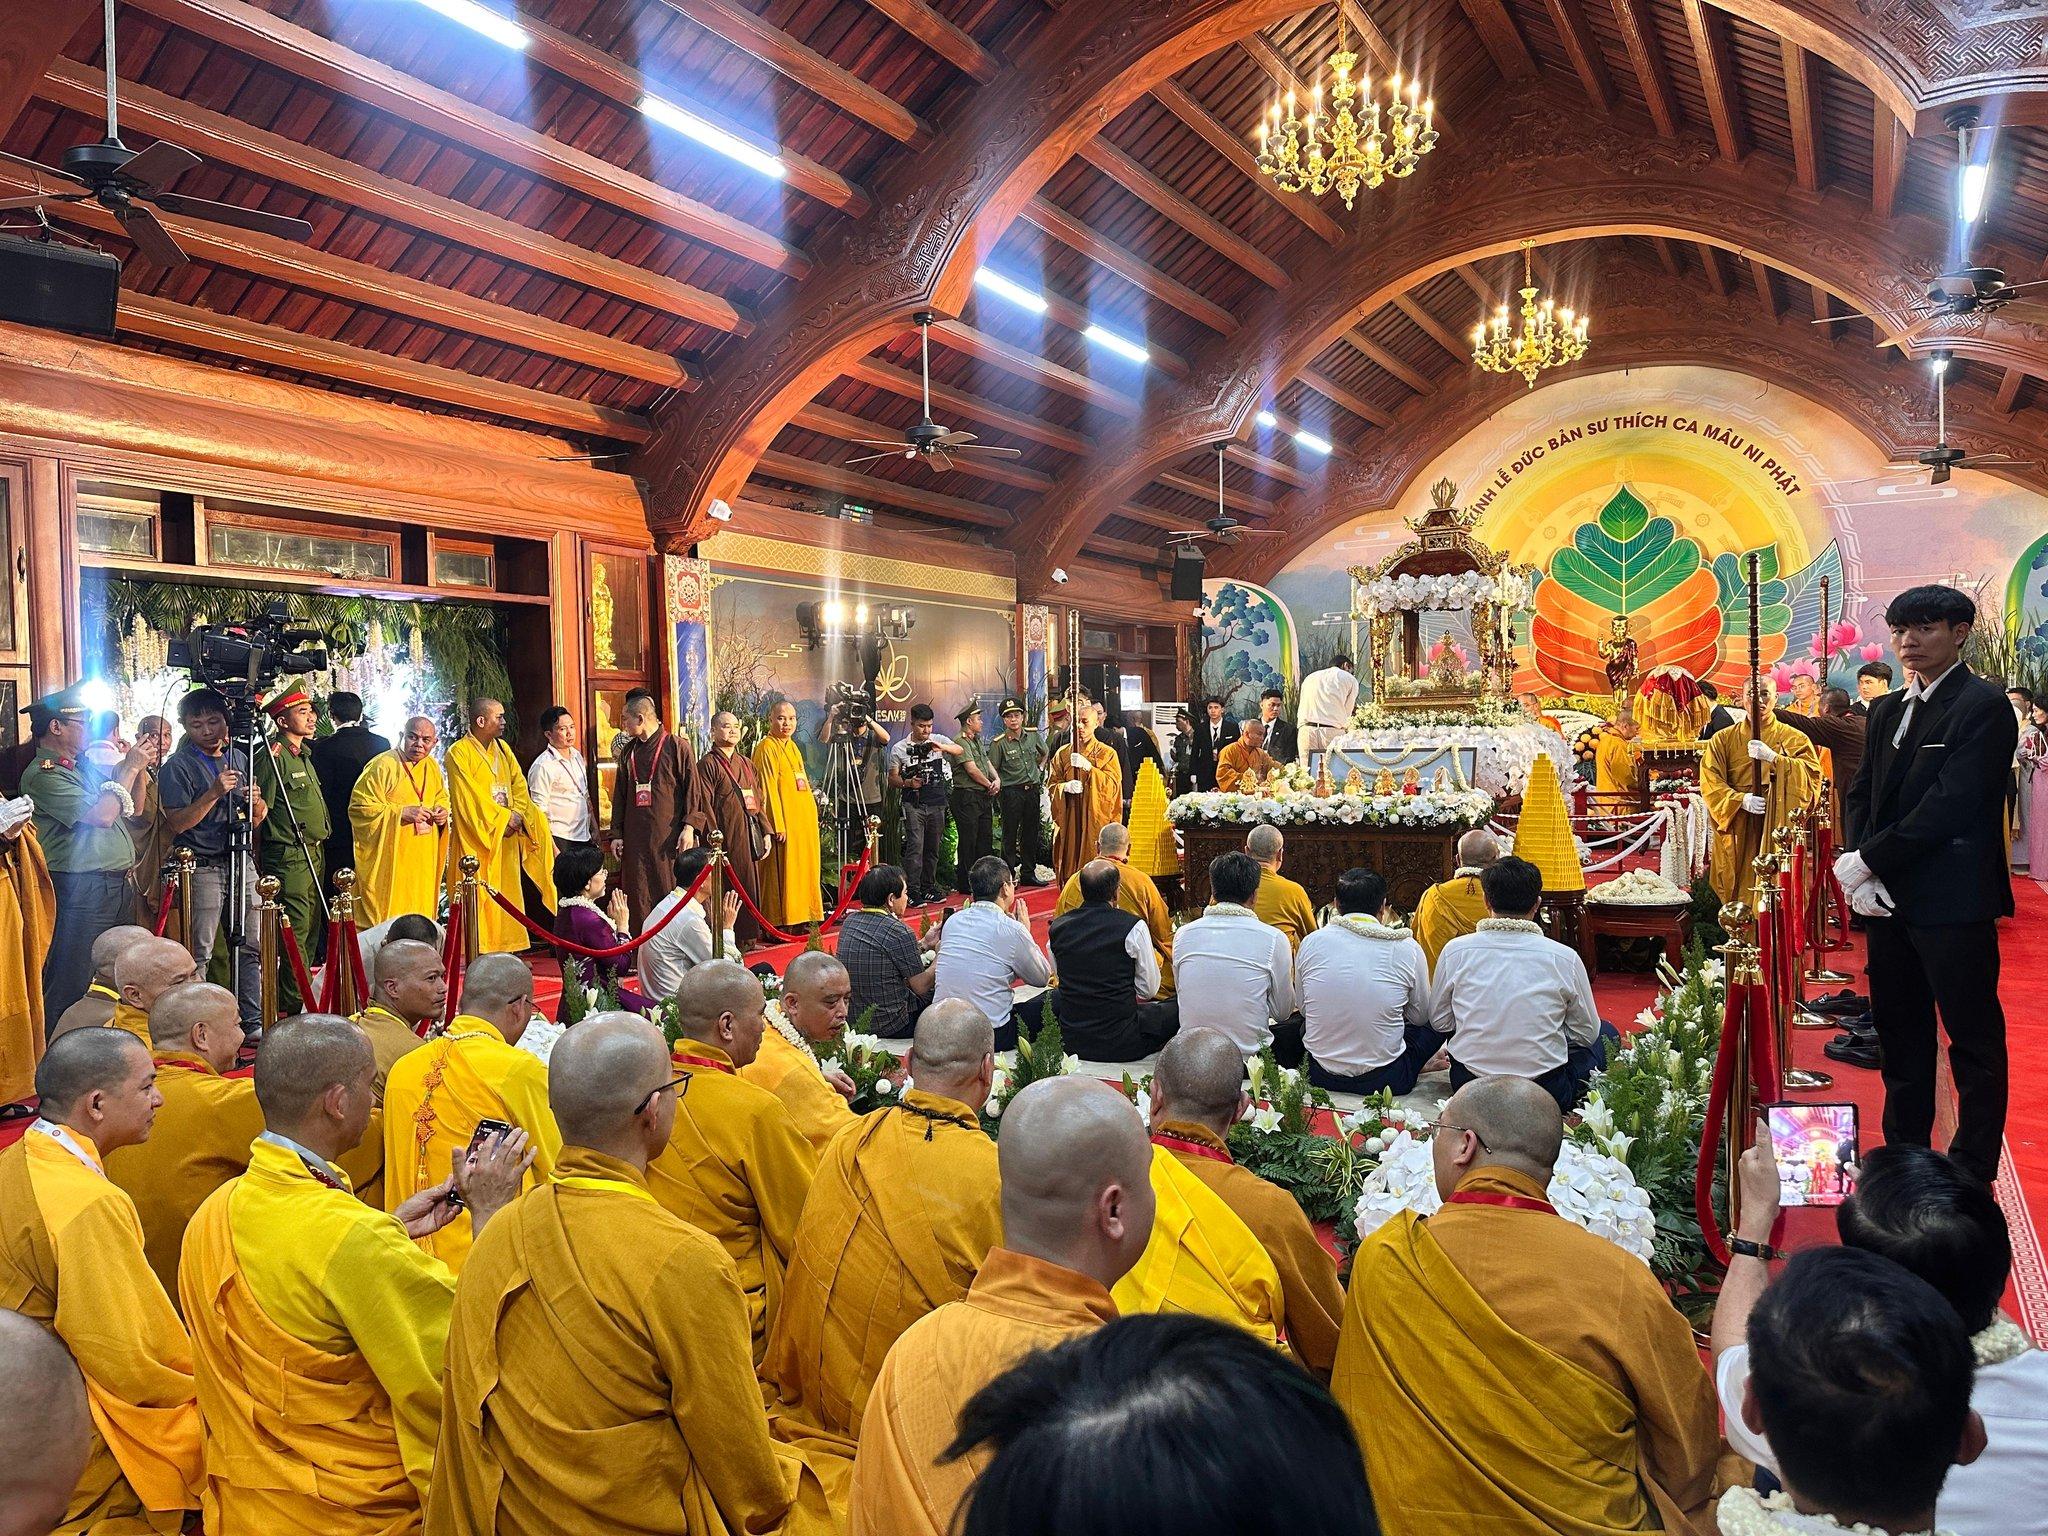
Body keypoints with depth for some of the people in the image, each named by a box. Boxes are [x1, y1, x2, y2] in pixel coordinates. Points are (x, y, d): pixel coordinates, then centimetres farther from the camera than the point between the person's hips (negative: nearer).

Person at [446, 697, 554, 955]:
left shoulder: (502, 749, 13)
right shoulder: (459, 753, -9)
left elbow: (518, 783, 11)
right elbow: (469, 796, -15)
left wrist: (518, 813, -7)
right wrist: (503, 817, -14)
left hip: (506, 833, 7)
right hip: (477, 836, -7)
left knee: (508, 892, 6)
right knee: (480, 895, -7)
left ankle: (508, 948, 11)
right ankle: (480, 953, -5)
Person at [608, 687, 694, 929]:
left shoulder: (676, 746, -2)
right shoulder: (628, 751, 14)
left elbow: (692, 788, -5)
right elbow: (619, 795, 17)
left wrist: (689, 827, -13)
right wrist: (616, 834, 11)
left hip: (670, 836, -5)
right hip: (636, 838, 5)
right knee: (640, 898, 4)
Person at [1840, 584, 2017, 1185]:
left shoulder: (1983, 705, -10)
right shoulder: (1887, 711, 14)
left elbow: (1952, 804, -18)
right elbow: (1863, 794, 12)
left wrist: (1869, 860, -15)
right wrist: (1863, 874, -3)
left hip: (1954, 903, -8)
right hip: (1890, 897, 8)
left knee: (1973, 1040, 4)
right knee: (1900, 1035, 16)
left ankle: (1973, 1173, 16)